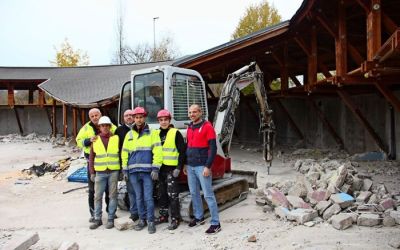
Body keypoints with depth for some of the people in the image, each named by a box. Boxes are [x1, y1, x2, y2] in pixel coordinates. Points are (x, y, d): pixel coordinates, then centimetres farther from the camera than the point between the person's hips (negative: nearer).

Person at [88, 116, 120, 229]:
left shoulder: (116, 138, 3)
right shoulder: (95, 140, 6)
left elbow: (121, 154, 6)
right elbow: (91, 157, 9)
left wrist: (121, 170, 1)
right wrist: (92, 172, 4)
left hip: (113, 171, -1)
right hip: (100, 172, 1)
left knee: (112, 195, 5)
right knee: (97, 196, 4)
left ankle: (111, 219, 15)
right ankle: (97, 219, 16)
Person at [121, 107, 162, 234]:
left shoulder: (152, 133, 2)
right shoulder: (129, 135, 13)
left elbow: (157, 151, -5)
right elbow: (124, 153, 15)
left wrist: (155, 168, -12)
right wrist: (125, 169, 9)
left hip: (147, 171, -4)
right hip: (133, 171, 4)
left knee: (148, 197, -4)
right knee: (139, 197, 11)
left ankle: (150, 221, 6)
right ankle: (142, 219, 22)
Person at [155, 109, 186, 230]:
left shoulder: (175, 133, -6)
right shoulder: (156, 134, 12)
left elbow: (182, 151, -9)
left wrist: (179, 168, -14)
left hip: (171, 168, -6)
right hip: (160, 168, 6)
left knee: (172, 195, -6)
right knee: (162, 194, 15)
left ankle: (175, 219, 1)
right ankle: (163, 215, 28)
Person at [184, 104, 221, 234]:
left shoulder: (207, 127, -8)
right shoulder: (189, 128, 14)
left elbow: (213, 148, -13)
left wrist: (208, 166, -18)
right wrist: (185, 164, 18)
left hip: (202, 167, -7)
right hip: (190, 167, 7)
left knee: (208, 195, -5)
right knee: (194, 193, 13)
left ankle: (215, 223, 1)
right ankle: (199, 217, 27)